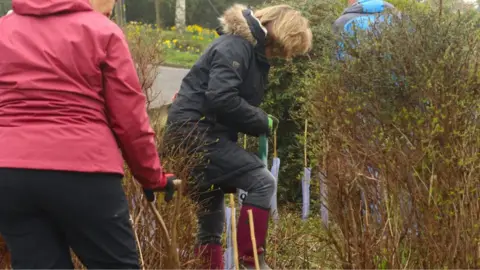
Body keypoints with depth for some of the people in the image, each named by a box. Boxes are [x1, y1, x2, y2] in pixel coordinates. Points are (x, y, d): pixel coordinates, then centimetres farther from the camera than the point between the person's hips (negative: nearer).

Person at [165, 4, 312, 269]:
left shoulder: (252, 50, 17)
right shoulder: (235, 47, -15)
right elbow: (221, 98, -26)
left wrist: (258, 122, 4)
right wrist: (262, 121, -15)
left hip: (199, 135, 10)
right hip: (195, 132, -10)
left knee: (211, 219, 13)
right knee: (262, 180, -16)